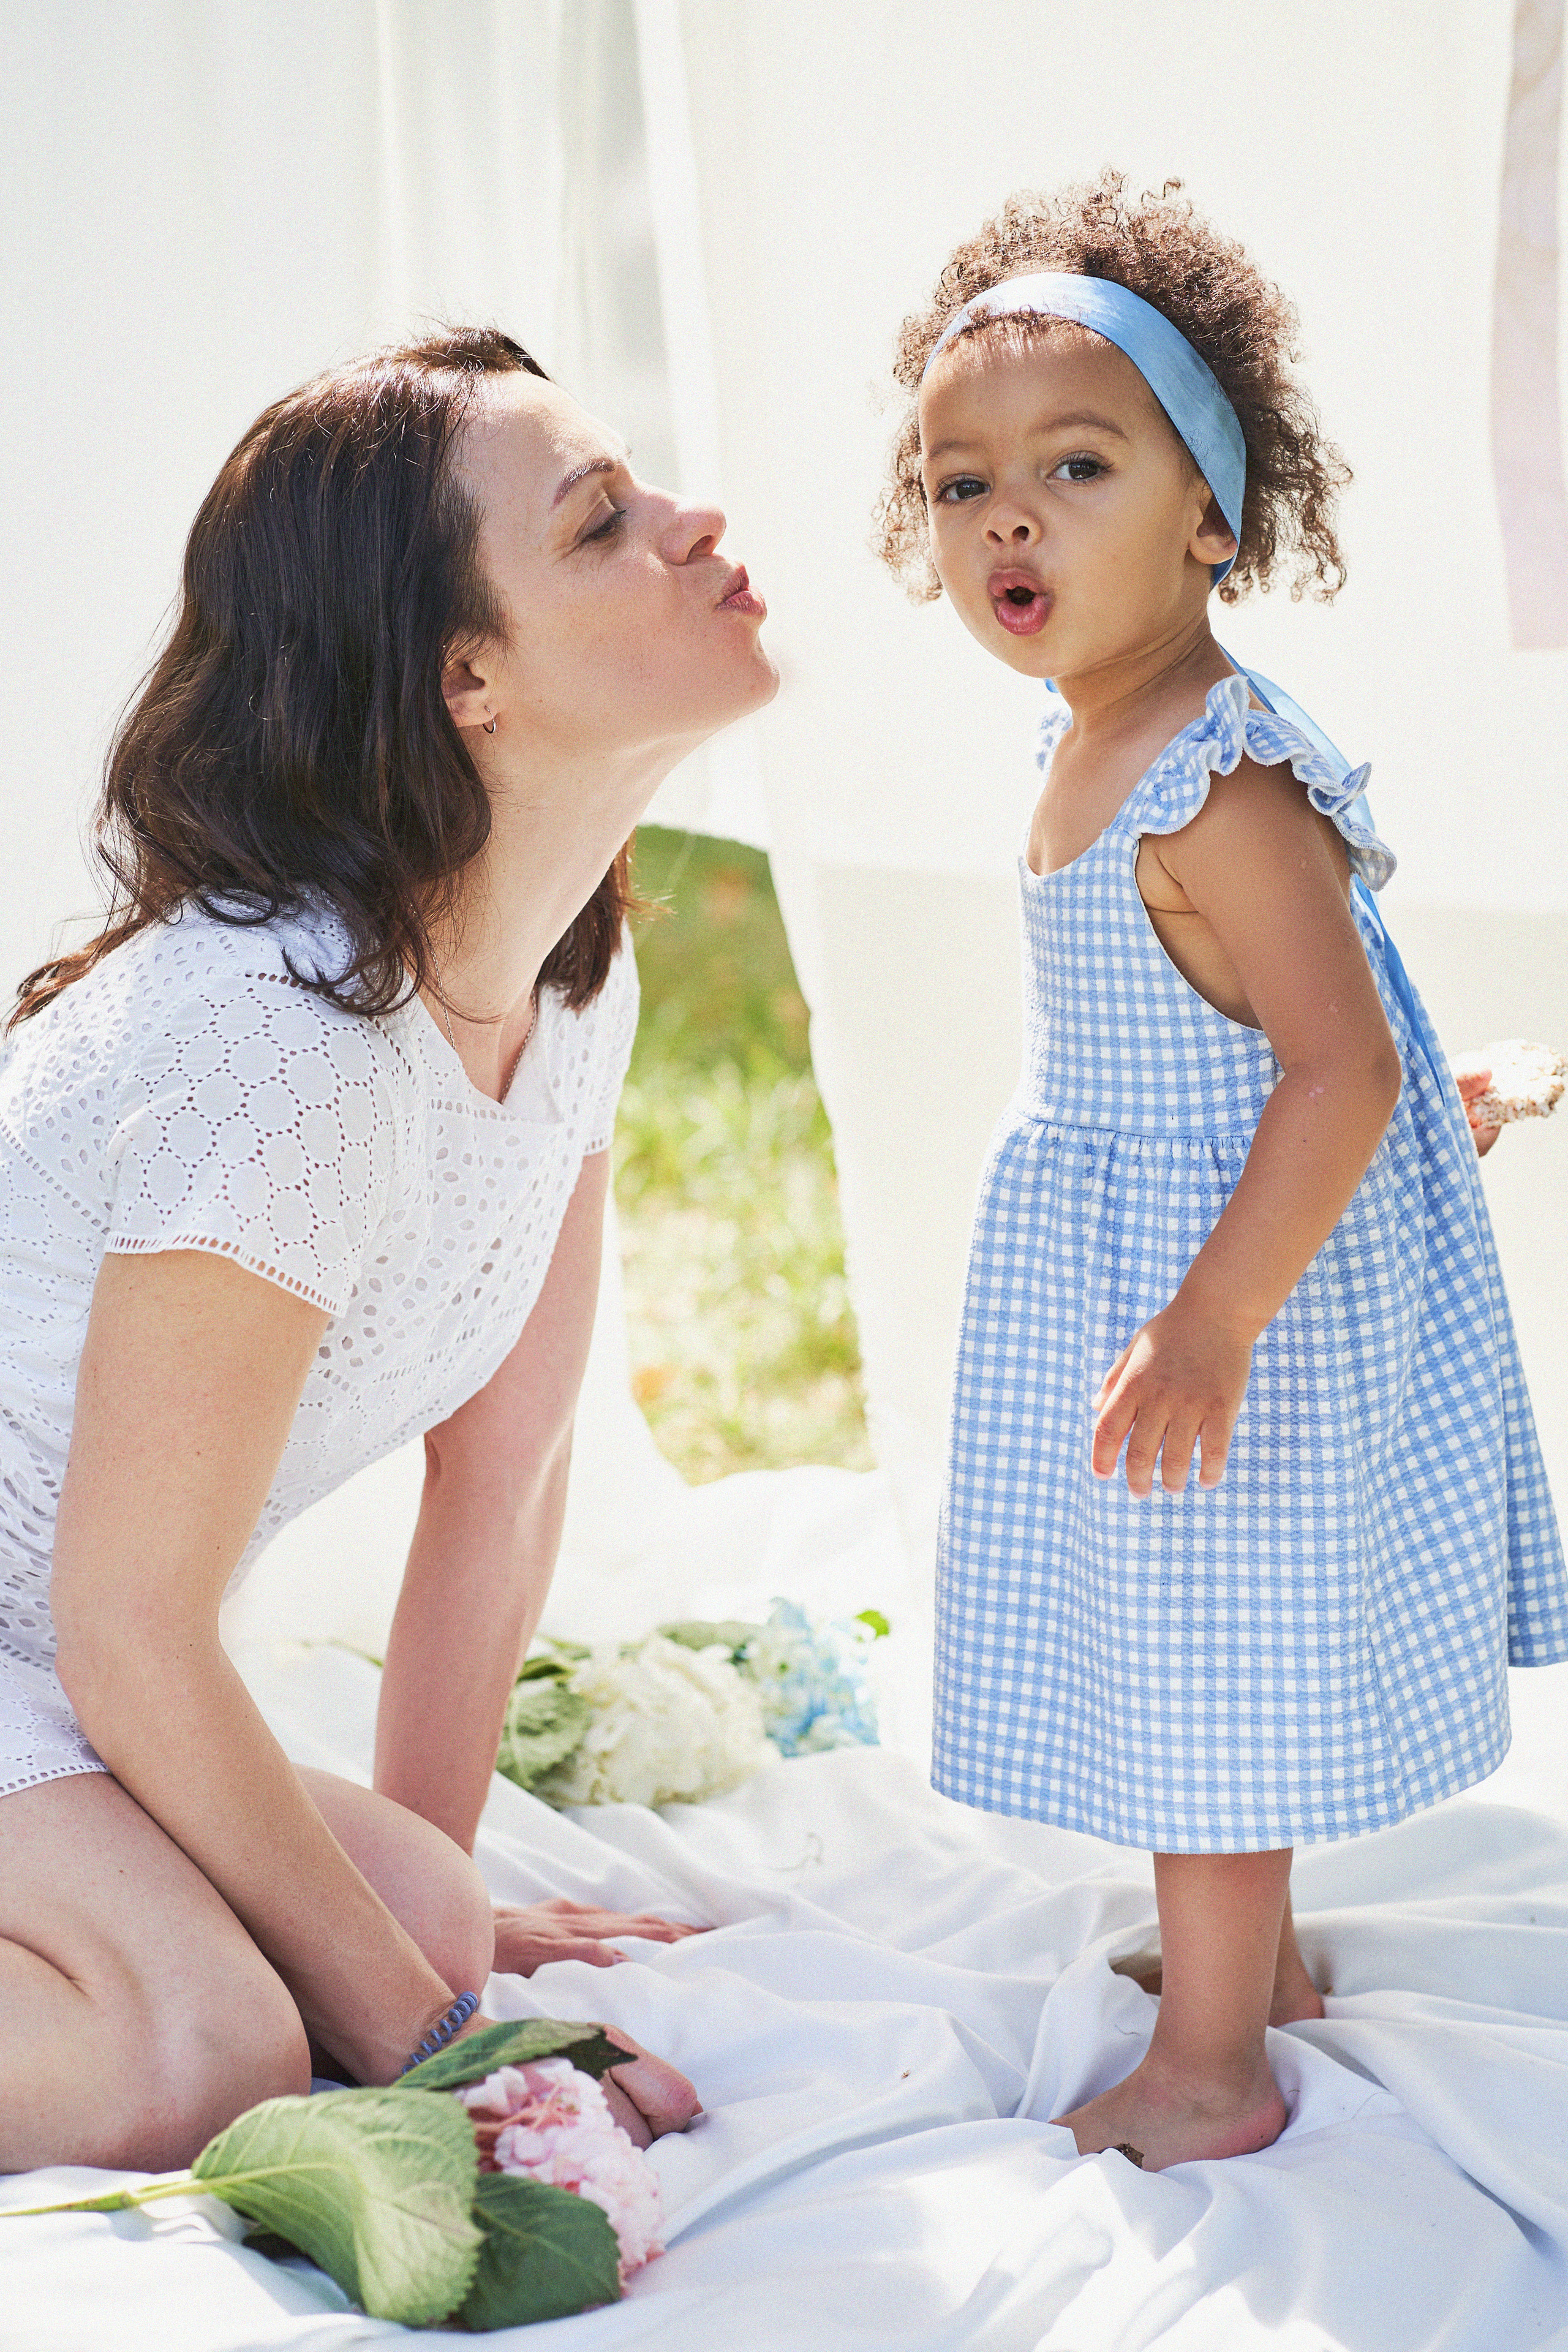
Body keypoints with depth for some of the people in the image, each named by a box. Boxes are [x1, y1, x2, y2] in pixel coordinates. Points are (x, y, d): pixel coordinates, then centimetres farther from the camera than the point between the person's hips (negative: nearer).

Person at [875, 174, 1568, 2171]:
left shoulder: (1223, 788, -26)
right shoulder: (1089, 751, 4)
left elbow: (1345, 1069, -28)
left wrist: (1212, 1319, -31)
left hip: (1225, 1270, -10)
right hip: (1103, 1260, 10)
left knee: (1209, 1657, 1)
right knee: (1179, 1648, 22)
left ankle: (1207, 2067, 15)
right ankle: (1252, 1955, 40)